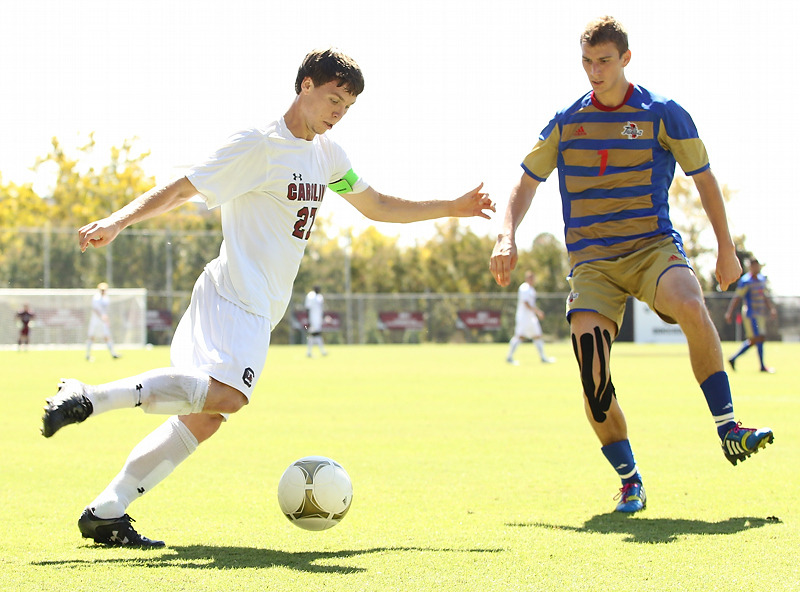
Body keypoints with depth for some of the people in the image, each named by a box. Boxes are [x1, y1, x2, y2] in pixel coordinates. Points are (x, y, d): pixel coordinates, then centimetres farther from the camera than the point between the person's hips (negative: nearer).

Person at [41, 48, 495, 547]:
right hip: (237, 295, -9)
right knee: (226, 395, -31)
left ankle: (106, 514, 3)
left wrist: (454, 207, 29)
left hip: (261, 308, 9)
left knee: (204, 417, 3)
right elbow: (181, 190, -10)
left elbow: (379, 206, 31)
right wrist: (116, 222, -22)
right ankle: (90, 397, -26)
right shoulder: (260, 144, -7)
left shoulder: (326, 153, 18)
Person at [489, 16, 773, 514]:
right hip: (591, 260, 2)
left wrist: (726, 249, 9)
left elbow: (704, 178, 12)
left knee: (691, 308, -35)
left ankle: (729, 431, -25)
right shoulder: (565, 122, 10)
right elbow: (527, 182, 18)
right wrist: (507, 236, 2)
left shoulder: (663, 114, 3)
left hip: (653, 246, -2)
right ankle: (629, 480, 0)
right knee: (591, 368, -17)